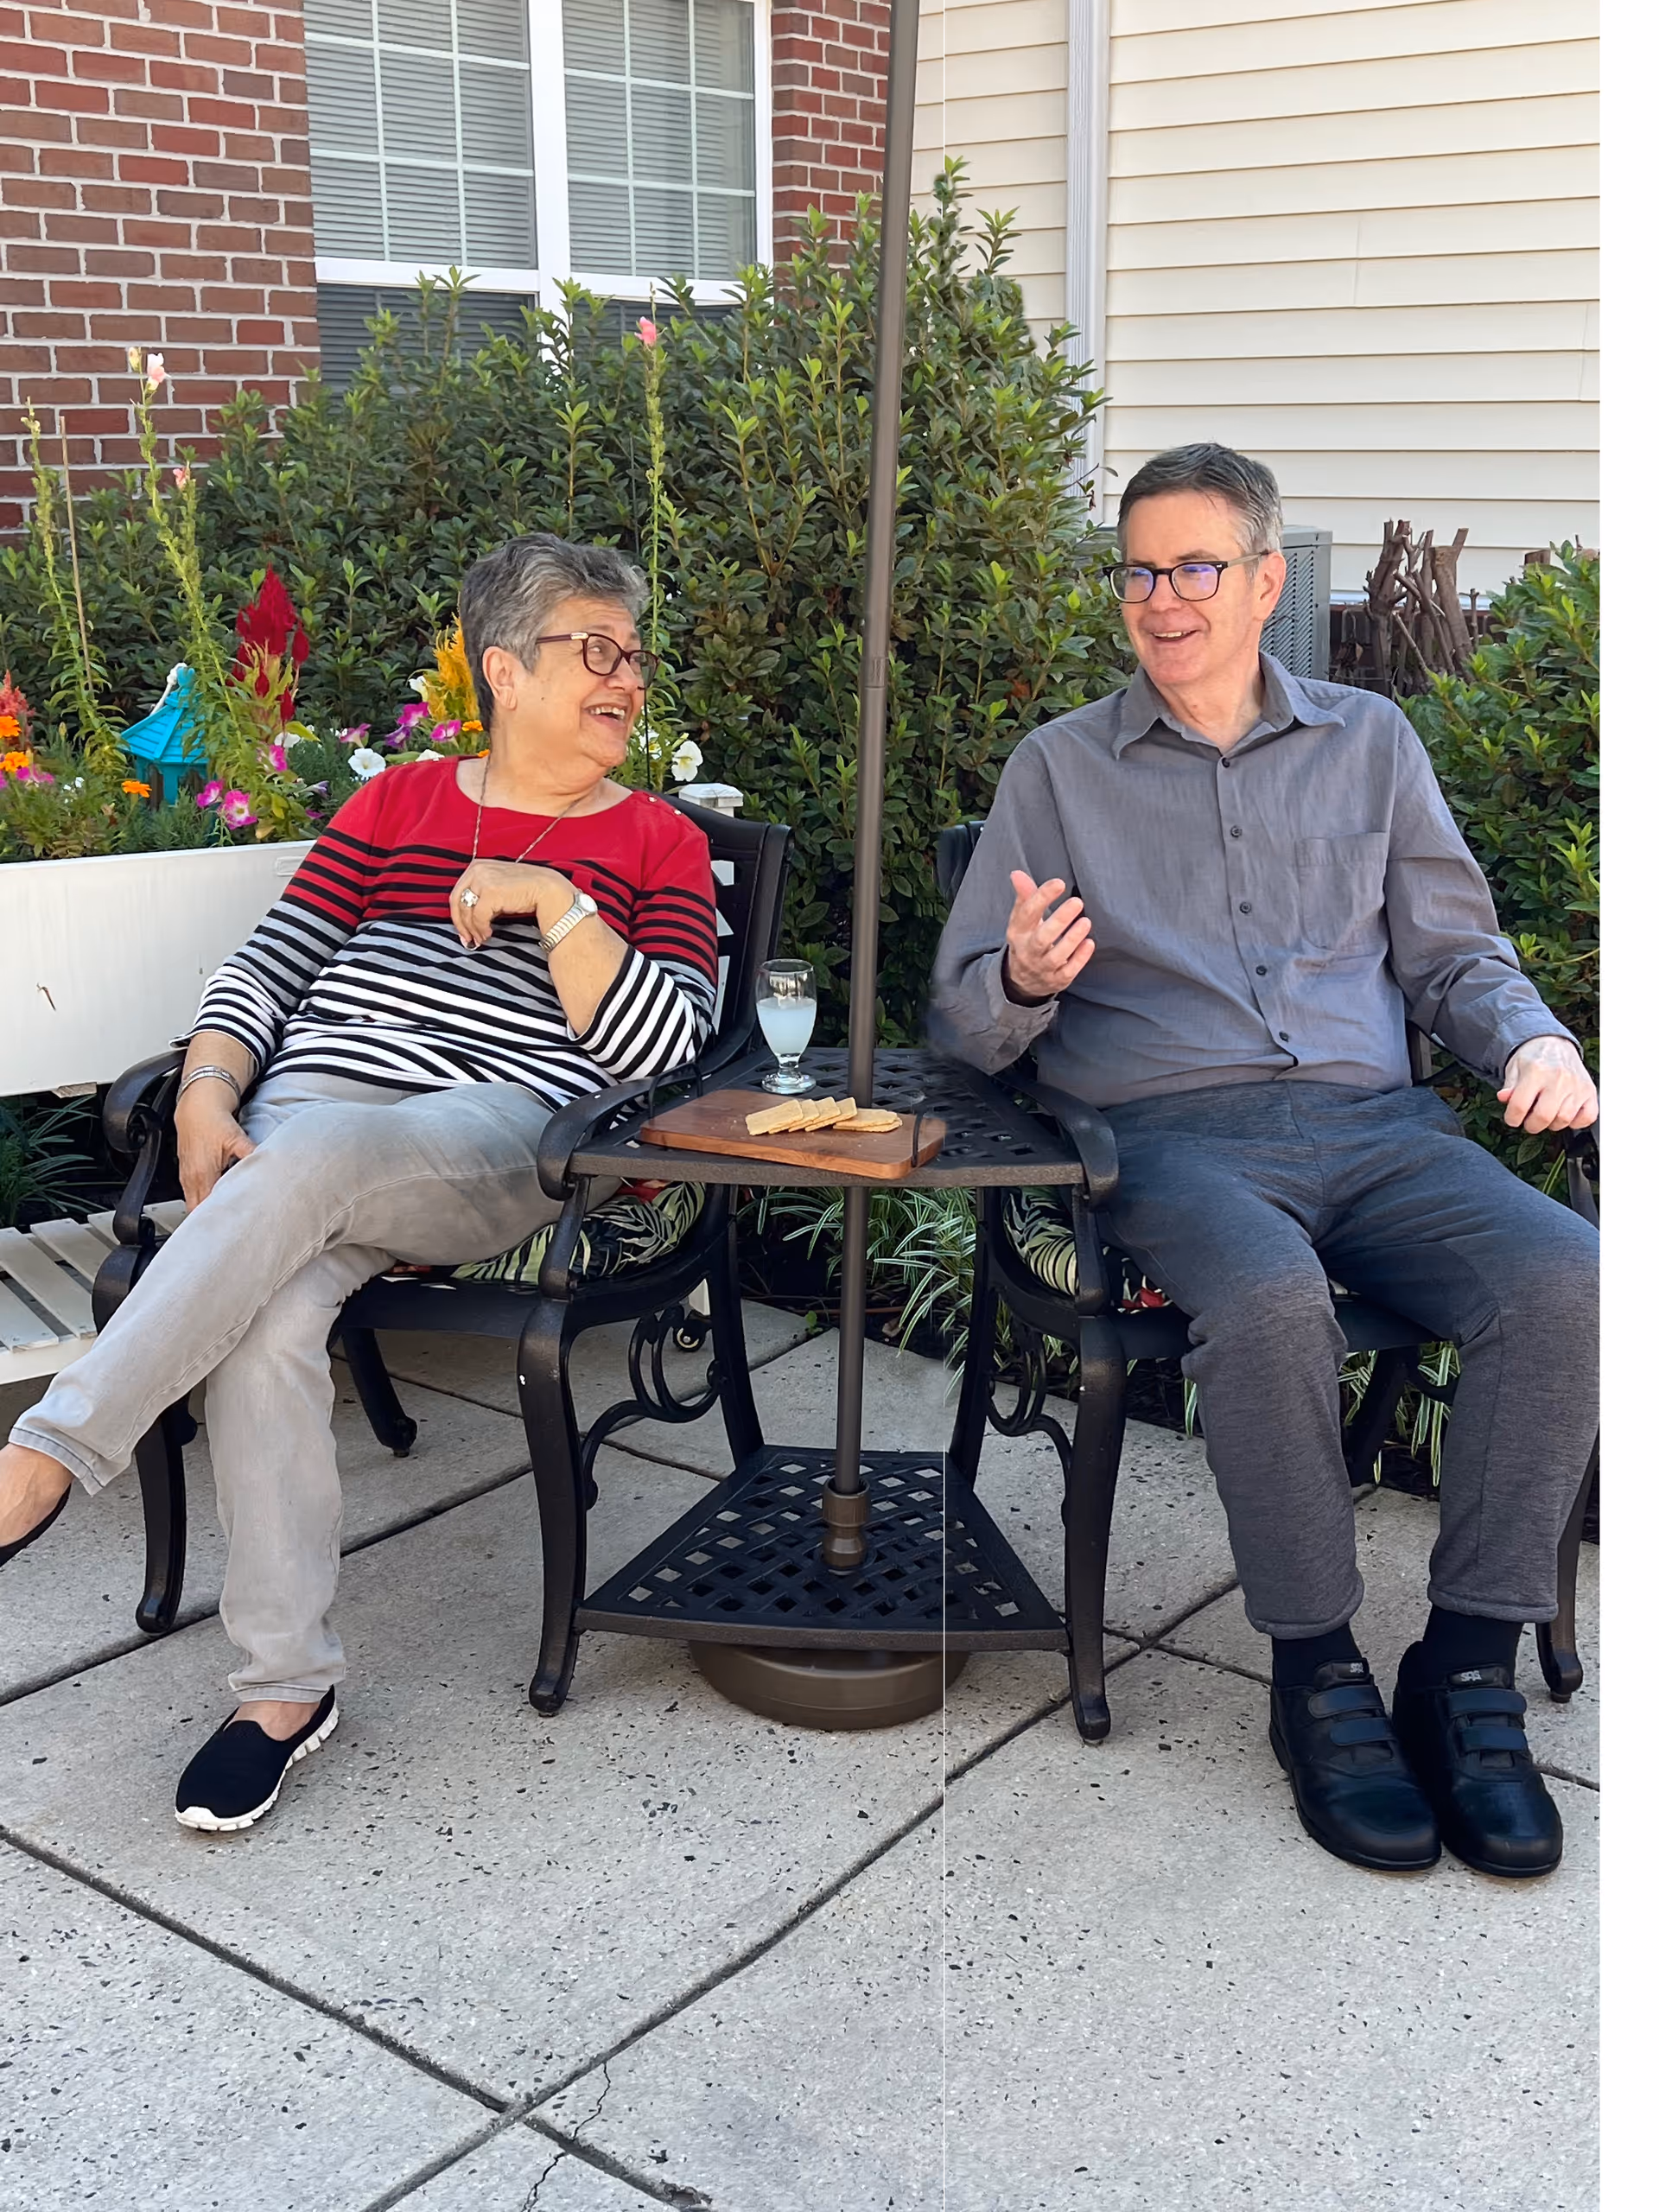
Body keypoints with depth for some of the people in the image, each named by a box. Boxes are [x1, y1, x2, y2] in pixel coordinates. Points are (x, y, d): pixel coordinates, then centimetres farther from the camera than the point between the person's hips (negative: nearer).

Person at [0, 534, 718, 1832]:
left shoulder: (660, 842, 14)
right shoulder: (398, 803, 21)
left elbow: (663, 1047, 0)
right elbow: (265, 969, 13)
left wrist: (551, 900, -8)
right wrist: (207, 1098, -5)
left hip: (505, 1139, -2)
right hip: (306, 1122, 3)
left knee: (305, 1160, -36)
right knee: (267, 1321, -30)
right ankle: (288, 1685, -18)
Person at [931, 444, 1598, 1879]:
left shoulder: (1369, 743, 20)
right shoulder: (1060, 767, 14)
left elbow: (1456, 953, 20)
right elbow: (967, 1021, 10)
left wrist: (1536, 1040, -2)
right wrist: (1022, 980, -14)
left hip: (1375, 1126, 3)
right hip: (1175, 1130, -2)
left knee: (1564, 1278, -28)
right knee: (1274, 1299, -37)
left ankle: (1469, 1668, -13)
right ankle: (1319, 1675, -16)